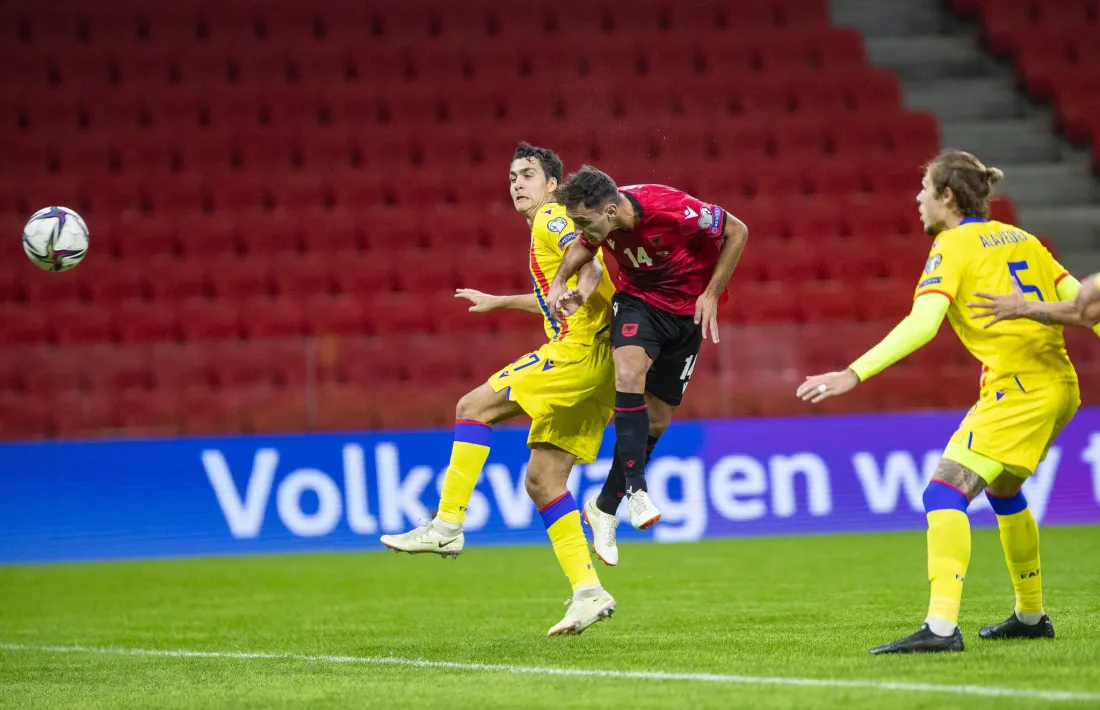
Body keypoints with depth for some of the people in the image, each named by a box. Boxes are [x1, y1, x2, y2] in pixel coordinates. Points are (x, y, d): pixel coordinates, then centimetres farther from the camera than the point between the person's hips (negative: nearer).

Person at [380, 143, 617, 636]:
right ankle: (588, 592, 2)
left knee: (475, 407, -9)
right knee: (542, 480, 6)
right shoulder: (550, 228, 26)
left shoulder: (551, 218, -3)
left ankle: (447, 525, -10)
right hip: (590, 371, 10)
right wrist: (499, 302, 50)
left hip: (579, 350, -10)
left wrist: (585, 287, -43)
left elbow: (590, 254, -23)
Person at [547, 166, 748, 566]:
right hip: (637, 298, 2)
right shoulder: (600, 219, -18)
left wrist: (711, 294, -17)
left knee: (657, 420, 1)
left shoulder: (672, 209, -32)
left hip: (688, 309, -2)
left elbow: (736, 231, -17)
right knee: (629, 373, -30)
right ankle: (636, 490, -27)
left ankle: (605, 507, 17)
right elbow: (586, 245, 8)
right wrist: (560, 280, -9)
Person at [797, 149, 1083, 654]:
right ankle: (1030, 616, 38)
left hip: (1018, 389, -9)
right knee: (1003, 490, 28)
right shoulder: (1020, 238, 17)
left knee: (945, 493, -15)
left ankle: (942, 626, -29)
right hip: (1060, 387, 9)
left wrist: (853, 374, -24)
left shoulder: (953, 246, -5)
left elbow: (921, 324, -19)